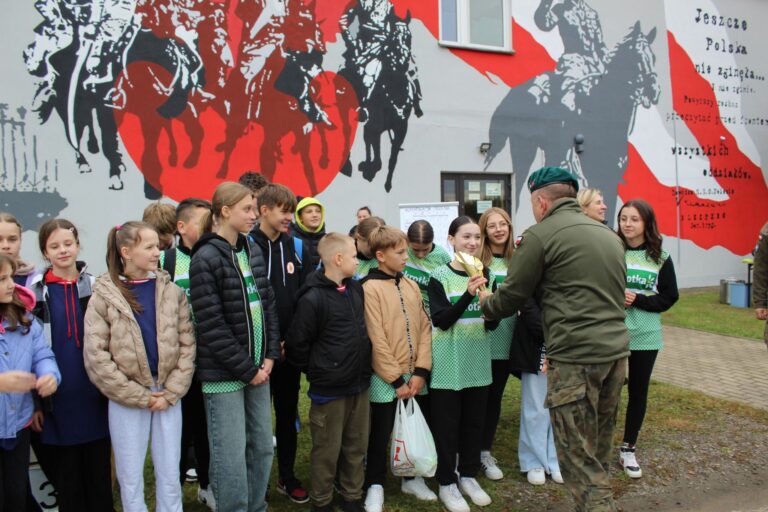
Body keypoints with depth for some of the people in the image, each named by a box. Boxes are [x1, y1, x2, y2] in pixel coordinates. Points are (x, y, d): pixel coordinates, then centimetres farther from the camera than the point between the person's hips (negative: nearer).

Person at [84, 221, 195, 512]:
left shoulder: (171, 291, 1)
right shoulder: (104, 296, -6)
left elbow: (187, 345, 1)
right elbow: (96, 358, -9)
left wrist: (171, 393, -7)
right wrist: (140, 397, -10)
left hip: (168, 396, 2)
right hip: (126, 400, -2)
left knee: (170, 477, 12)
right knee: (130, 480, 10)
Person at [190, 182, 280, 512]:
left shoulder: (252, 251, 8)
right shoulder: (205, 259, -14)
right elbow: (212, 326, -17)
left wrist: (269, 357, 1)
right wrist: (247, 369, -13)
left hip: (258, 366, 7)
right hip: (225, 373, -7)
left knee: (262, 447, 15)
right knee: (231, 456, 2)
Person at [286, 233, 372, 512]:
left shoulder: (357, 289, 4)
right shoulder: (312, 299, -17)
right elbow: (297, 345, -13)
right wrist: (318, 371, -2)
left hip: (360, 385, 6)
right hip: (329, 390, -6)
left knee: (357, 448, 17)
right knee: (327, 452, 8)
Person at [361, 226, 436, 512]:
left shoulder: (411, 286, 7)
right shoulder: (370, 288, -12)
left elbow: (424, 328, 5)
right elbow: (376, 340, -15)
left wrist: (420, 371, -5)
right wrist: (396, 378, -14)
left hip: (415, 377, 6)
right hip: (386, 380, -6)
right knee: (381, 435, 8)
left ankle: (412, 478, 36)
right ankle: (375, 486, 25)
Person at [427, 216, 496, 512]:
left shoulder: (484, 274, 5)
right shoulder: (440, 277, -8)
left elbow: (492, 324, 4)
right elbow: (441, 320, -17)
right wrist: (468, 294, -29)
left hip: (478, 360, 4)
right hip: (448, 363, -4)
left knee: (474, 421, 14)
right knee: (446, 423, 4)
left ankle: (468, 475, 31)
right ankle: (446, 483, 19)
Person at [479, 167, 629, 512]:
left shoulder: (540, 235, -7)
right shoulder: (608, 234, 16)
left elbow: (509, 298, -2)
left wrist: (485, 303, 19)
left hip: (576, 358, -8)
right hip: (616, 351, 8)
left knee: (579, 458, 1)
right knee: (598, 453, 18)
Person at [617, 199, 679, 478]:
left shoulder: (660, 258, 1)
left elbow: (670, 297, 1)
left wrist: (637, 300, -12)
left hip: (646, 335, 2)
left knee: (638, 391, 11)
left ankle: (628, 449, 27)